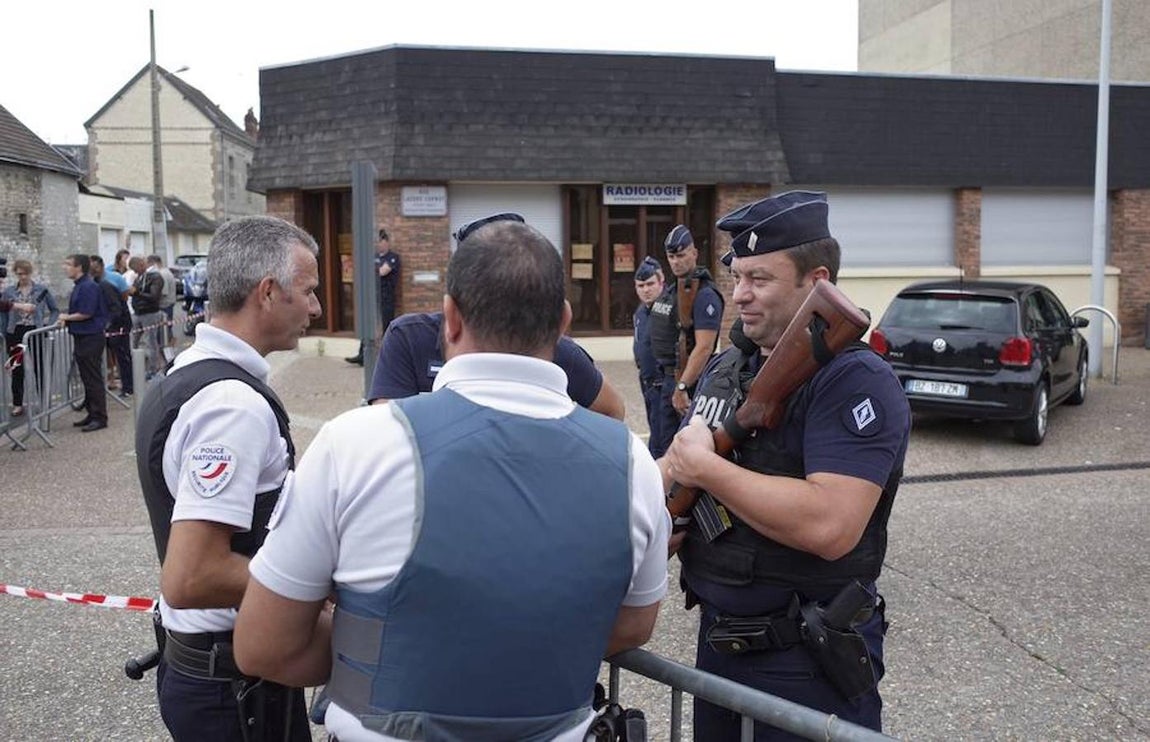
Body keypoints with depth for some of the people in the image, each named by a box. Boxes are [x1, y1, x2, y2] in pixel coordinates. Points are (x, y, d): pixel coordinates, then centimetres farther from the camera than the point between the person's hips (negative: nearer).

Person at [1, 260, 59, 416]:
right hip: (15, 333, 1)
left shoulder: (41, 289, 0)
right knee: (17, 370, 4)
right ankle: (18, 404, 11)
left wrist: (48, 326, -4)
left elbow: (55, 310, 7)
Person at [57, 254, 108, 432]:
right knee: (87, 378, 14)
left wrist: (67, 317, -6)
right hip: (82, 336, 10)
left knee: (93, 379, -5)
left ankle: (100, 417, 1)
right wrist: (66, 321, 2)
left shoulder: (88, 287, -16)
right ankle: (92, 414, 22)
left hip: (91, 338, -10)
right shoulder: (78, 286, 13)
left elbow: (86, 313, -21)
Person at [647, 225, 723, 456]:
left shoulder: (704, 295, -15)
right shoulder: (671, 289, 14)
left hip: (684, 379, -9)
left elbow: (704, 347, -22)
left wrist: (682, 387, -23)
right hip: (665, 376, 9)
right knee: (658, 446, 15)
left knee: (669, 447, -4)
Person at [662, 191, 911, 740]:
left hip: (810, 664, -7)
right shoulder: (723, 370, 8)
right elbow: (672, 468, 13)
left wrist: (704, 466, -22)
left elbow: (829, 526, -31)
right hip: (717, 638, 7)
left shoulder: (857, 381, -18)